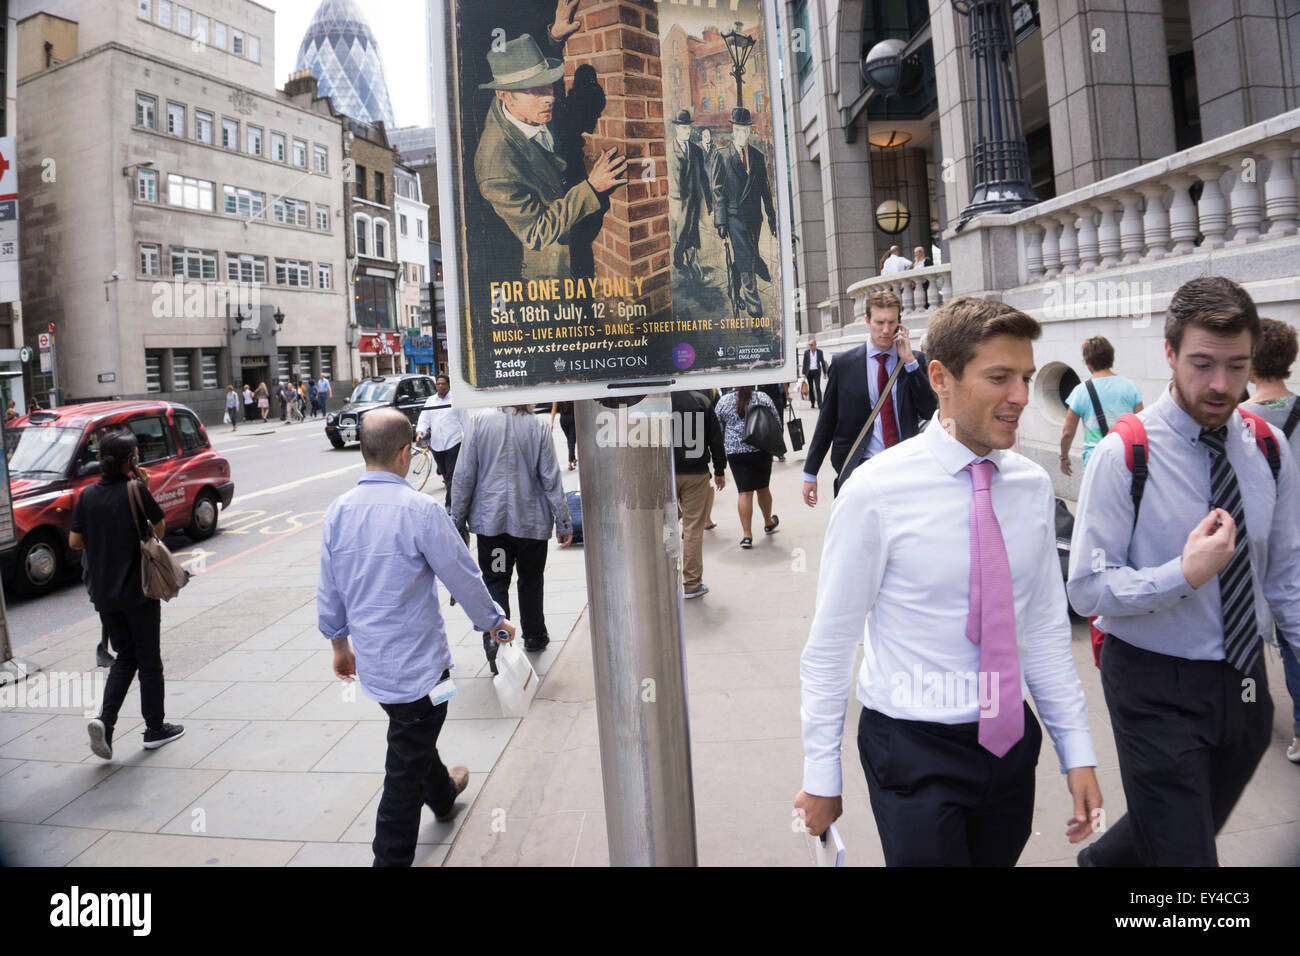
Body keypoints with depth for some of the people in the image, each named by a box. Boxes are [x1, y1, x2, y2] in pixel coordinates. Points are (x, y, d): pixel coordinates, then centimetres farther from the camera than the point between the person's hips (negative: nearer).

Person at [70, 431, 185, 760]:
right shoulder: (136, 490, -15)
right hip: (138, 590, -5)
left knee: (125, 657, 18)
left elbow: (74, 541, 3)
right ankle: (155, 729, 18)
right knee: (149, 660, 8)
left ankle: (104, 720, 0)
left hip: (103, 592, 5)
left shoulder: (88, 495, 1)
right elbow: (159, 528, -4)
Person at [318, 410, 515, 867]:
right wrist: (494, 621, 5)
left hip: (372, 662, 7)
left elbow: (329, 592, 7)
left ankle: (442, 795, 54)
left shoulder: (338, 512, -3)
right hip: (418, 665, -7)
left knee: (414, 732, 29)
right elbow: (463, 577, -12)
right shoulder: (419, 510, -21)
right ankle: (392, 857, 15)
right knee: (406, 768, 6)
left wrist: (339, 644, 22)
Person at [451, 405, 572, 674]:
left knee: (495, 581, 5)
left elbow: (464, 475, -4)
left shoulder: (481, 423, -6)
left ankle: (494, 637, -12)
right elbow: (551, 479, -6)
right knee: (531, 580, 17)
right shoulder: (539, 429, -8)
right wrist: (564, 522, 2)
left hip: (490, 520, 0)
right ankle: (534, 636, 30)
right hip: (531, 520, 0)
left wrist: (458, 518, 6)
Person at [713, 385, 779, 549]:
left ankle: (747, 535, -5)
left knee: (744, 492, -1)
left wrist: (723, 450, 17)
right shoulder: (763, 398, -1)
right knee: (763, 487, 17)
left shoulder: (724, 401, 0)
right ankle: (768, 523, 36)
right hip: (762, 450, 1)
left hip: (736, 452, 0)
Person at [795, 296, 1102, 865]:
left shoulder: (1033, 487, 0)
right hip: (914, 752, -5)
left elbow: (1046, 629, 7)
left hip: (1010, 739, 5)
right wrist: (820, 774, -6)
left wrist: (1077, 751, 7)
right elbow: (830, 643, -11)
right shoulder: (877, 491, -16)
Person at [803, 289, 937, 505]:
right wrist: (810, 473, 5)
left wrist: (910, 361, -8)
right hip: (859, 469, -1)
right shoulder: (843, 364, 2)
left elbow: (929, 412, -2)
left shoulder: (916, 360, 6)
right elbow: (827, 420, 6)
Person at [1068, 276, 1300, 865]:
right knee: (1182, 848, 2)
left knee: (1197, 830, 26)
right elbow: (1087, 590, -17)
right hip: (1157, 688, -6)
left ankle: (1102, 859, 50)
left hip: (1245, 682, 6)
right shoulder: (1124, 455, -17)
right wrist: (1186, 575, -27)